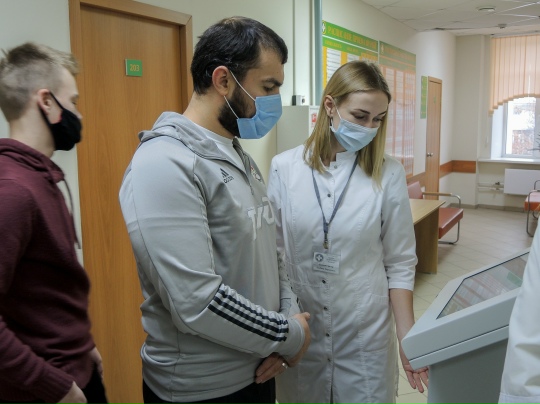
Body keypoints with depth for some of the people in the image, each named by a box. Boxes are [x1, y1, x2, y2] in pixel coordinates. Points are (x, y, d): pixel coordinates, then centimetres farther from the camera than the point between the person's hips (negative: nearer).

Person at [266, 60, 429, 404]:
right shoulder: (284, 168, -7)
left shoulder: (388, 174, -7)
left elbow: (399, 263, -1)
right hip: (297, 332, 1)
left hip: (365, 335, 0)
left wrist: (408, 336, -2)